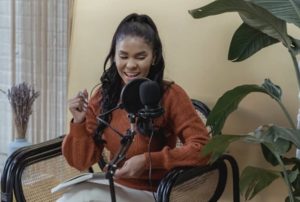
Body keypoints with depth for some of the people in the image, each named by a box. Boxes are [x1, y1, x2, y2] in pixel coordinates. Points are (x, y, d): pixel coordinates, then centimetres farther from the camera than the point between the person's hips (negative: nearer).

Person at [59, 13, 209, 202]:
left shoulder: (170, 95, -13)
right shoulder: (103, 96, -1)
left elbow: (203, 148, -19)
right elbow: (83, 162, 1)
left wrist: (147, 161, -26)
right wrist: (79, 122, -17)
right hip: (112, 185, 4)